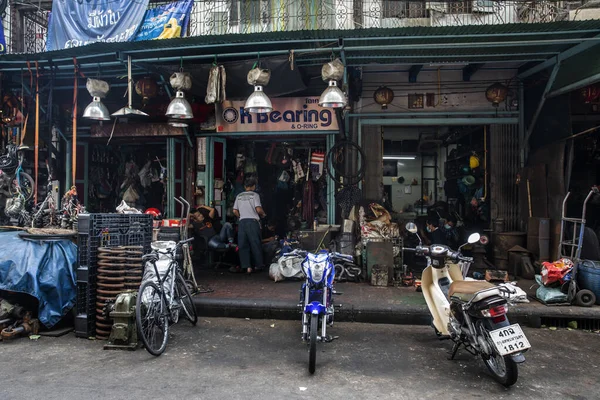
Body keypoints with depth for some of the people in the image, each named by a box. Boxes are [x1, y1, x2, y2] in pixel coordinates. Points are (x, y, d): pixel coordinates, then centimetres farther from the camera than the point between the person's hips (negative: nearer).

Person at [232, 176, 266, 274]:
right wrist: (263, 214, 9)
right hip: (253, 221, -3)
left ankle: (247, 266, 0)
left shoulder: (239, 196, 12)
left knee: (243, 245, 4)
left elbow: (235, 211, 9)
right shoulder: (254, 195, -1)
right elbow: (258, 209, -11)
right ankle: (258, 265, 13)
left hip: (242, 222, 4)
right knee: (255, 243, 5)